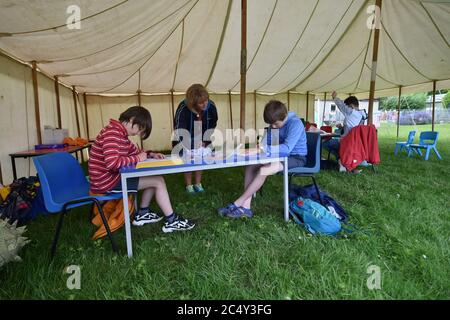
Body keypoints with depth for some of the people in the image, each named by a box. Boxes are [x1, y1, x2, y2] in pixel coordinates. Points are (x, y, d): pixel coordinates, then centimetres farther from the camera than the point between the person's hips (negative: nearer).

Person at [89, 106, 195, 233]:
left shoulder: (120, 133, 9)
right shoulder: (112, 133, -22)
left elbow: (134, 151, 20)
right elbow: (112, 163, -34)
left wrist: (150, 154, 0)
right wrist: (137, 159, -20)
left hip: (113, 177, 10)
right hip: (107, 181, -10)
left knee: (153, 177, 15)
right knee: (158, 181, -10)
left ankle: (142, 214, 22)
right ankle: (171, 221, -1)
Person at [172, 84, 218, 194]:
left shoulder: (211, 106, -22)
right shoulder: (183, 108, -33)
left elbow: (212, 126, -6)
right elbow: (178, 128, -30)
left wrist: (206, 141, -3)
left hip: (201, 139, 3)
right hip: (187, 139, -3)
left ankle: (198, 184, 28)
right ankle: (189, 185, 19)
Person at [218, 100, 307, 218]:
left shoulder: (295, 124, -23)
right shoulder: (274, 124, 2)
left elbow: (287, 148, -34)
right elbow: (265, 143, 6)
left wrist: (264, 149, -35)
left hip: (296, 157, -8)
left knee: (263, 171, -30)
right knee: (250, 166, -11)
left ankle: (238, 203, -19)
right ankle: (245, 206, -17)